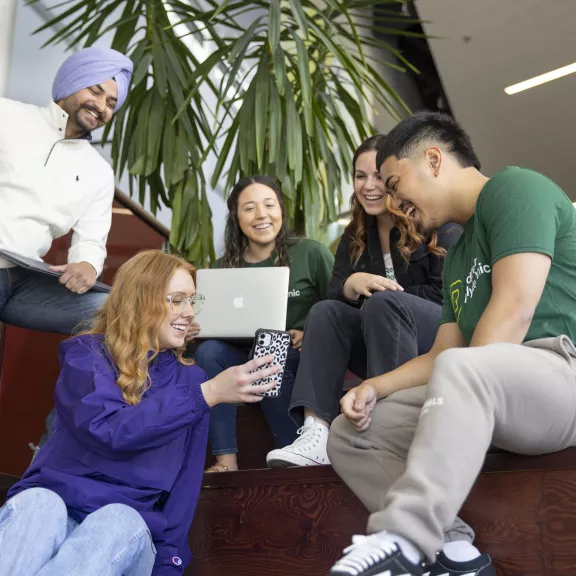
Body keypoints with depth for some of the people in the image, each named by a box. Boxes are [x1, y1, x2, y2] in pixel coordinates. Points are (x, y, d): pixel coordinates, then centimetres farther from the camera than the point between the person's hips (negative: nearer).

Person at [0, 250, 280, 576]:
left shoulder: (189, 379, 10)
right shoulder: (85, 354, 2)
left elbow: (184, 486, 7)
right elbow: (108, 429, -18)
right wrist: (208, 394, -22)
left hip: (126, 523, 2)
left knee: (120, 522, -34)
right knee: (37, 504, -36)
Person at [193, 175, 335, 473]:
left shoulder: (310, 253, -5)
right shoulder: (225, 266, 5)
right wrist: (195, 327, -18)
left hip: (300, 358, -3)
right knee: (208, 350, -23)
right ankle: (225, 459, -23)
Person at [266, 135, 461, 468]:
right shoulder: (355, 236, 12)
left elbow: (445, 292, -13)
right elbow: (336, 292, 3)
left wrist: (381, 297, -14)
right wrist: (353, 285, -20)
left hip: (446, 339, -5)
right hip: (388, 347, 6)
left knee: (383, 303, -31)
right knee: (325, 312, -17)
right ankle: (316, 434, -35)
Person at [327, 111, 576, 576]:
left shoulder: (514, 187, -4)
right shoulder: (458, 256, 22)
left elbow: (515, 308, -17)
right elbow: (440, 355, 16)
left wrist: (462, 391, -16)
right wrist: (375, 388, 1)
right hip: (493, 395, 9)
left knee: (460, 372, -39)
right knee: (350, 433, 1)